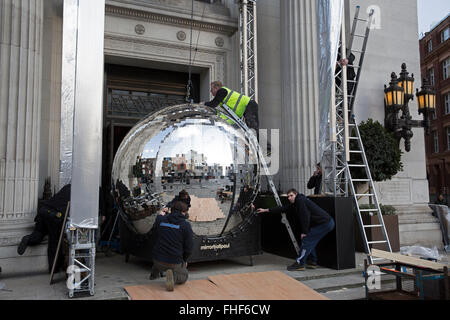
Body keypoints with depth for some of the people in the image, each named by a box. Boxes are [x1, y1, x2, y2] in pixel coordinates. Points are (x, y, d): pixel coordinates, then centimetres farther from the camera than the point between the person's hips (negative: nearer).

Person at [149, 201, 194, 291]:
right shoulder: (186, 225, -10)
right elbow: (189, 246, -4)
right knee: (184, 276, 21)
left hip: (158, 260, 5)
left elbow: (154, 231, 21)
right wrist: (184, 260, 15)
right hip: (174, 262, -4)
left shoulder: (160, 219, -3)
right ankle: (173, 276, -10)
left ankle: (154, 273, 37)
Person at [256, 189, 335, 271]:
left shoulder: (301, 200, -12)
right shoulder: (294, 204, 16)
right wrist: (266, 210, 23)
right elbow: (282, 209, 20)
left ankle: (300, 263, -4)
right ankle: (312, 262, 26)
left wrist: (304, 232, -12)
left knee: (306, 240, -8)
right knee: (310, 241, 18)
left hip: (324, 223, -9)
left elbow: (305, 217, -18)